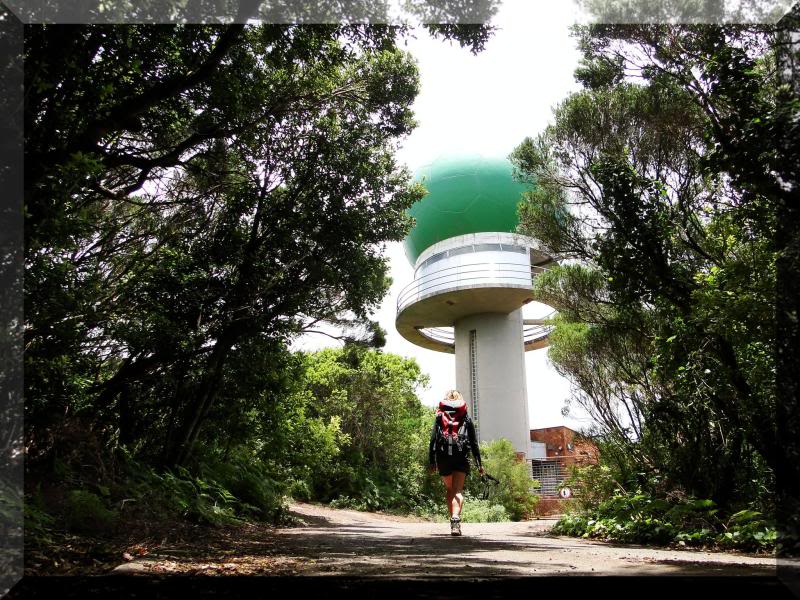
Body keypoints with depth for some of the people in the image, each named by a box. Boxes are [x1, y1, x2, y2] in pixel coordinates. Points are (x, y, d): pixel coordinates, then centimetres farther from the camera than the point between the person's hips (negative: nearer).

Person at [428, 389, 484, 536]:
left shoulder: (439, 417, 10)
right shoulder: (466, 418, 11)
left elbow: (433, 439, 3)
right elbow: (474, 442, 9)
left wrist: (432, 461, 4)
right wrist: (479, 463, 13)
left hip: (443, 459, 1)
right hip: (462, 459, -1)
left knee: (450, 490, 16)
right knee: (458, 491, -4)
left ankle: (454, 520, 16)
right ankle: (456, 518, -25)